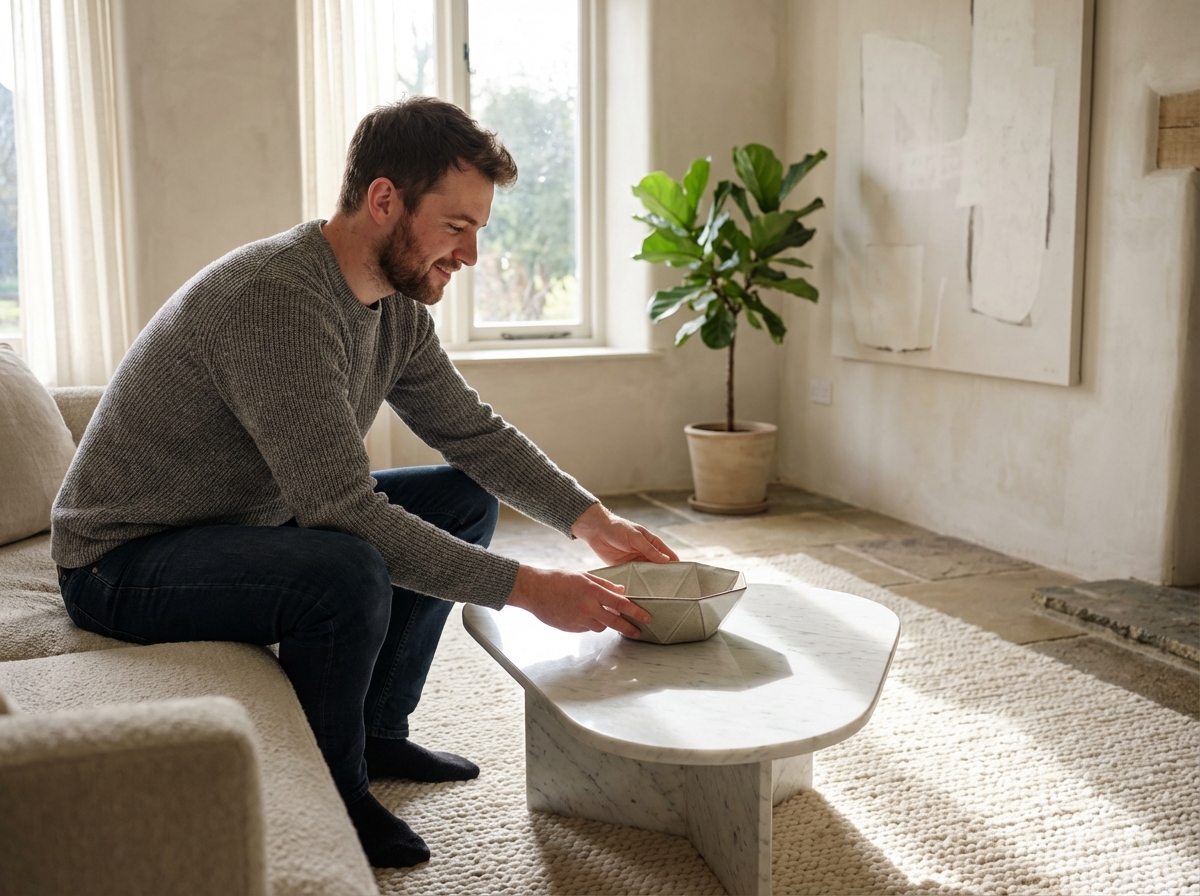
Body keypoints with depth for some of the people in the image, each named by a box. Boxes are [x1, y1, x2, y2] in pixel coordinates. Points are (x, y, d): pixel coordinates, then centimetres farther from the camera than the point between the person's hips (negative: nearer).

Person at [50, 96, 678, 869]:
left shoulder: (398, 304, -1)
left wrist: (593, 520, -5)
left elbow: (475, 434, 7)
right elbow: (345, 509, -34)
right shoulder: (277, 297, -31)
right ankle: (332, 796, -7)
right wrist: (527, 588, -31)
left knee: (467, 499, 6)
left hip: (254, 517, 9)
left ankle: (378, 730, 14)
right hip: (124, 560, -9)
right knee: (347, 572, -36)